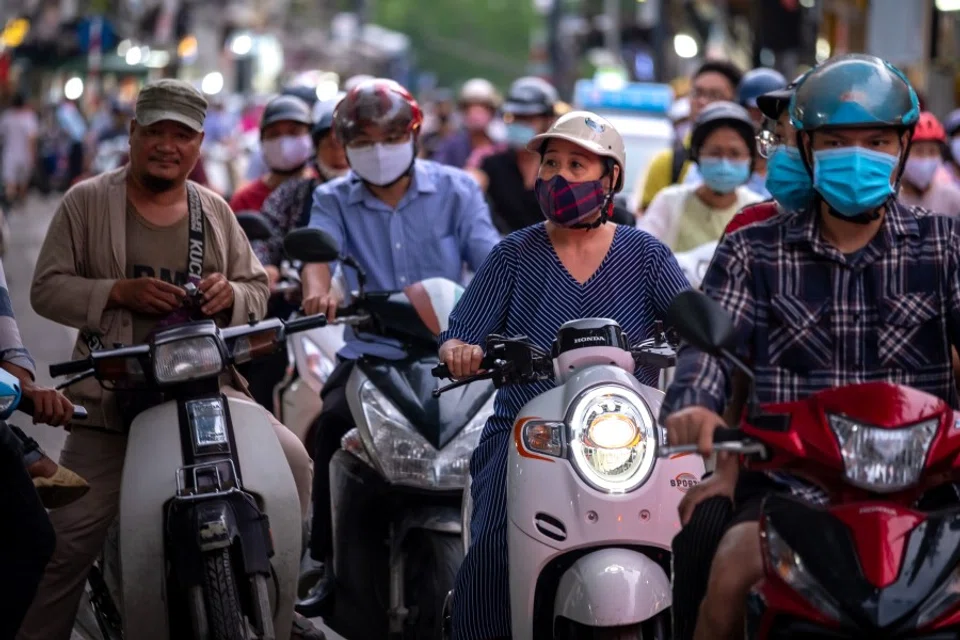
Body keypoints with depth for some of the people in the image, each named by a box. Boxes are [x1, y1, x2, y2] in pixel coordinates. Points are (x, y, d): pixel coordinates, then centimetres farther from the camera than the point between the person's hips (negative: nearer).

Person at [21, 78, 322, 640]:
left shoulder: (215, 212, 14)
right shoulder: (86, 203, 3)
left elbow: (257, 291, 15)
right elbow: (47, 288, -1)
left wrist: (231, 295, -9)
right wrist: (118, 292, -16)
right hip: (111, 398, -3)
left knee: (292, 462, -15)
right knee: (69, 537, -7)